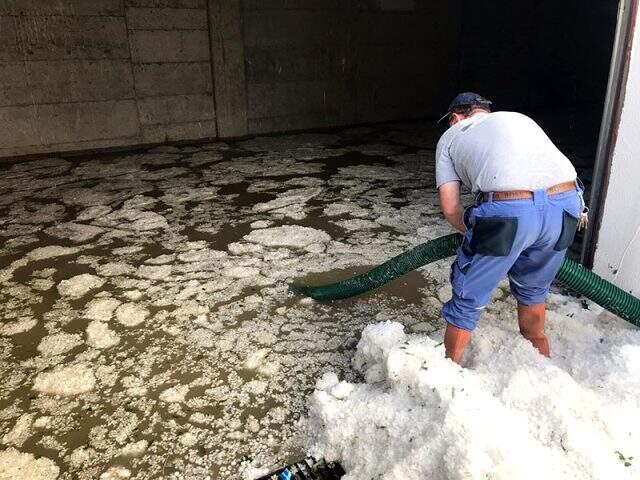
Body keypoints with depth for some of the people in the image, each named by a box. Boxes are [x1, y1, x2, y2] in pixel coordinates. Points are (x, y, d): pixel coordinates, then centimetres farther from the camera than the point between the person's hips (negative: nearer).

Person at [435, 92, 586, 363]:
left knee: (468, 298, 15)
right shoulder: (518, 118, 34)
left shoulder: (450, 137, 22)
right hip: (567, 201, 5)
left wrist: (474, 234, 31)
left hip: (507, 210, -5)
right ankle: (538, 349, 52)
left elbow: (450, 208, 13)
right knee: (534, 287, 30)